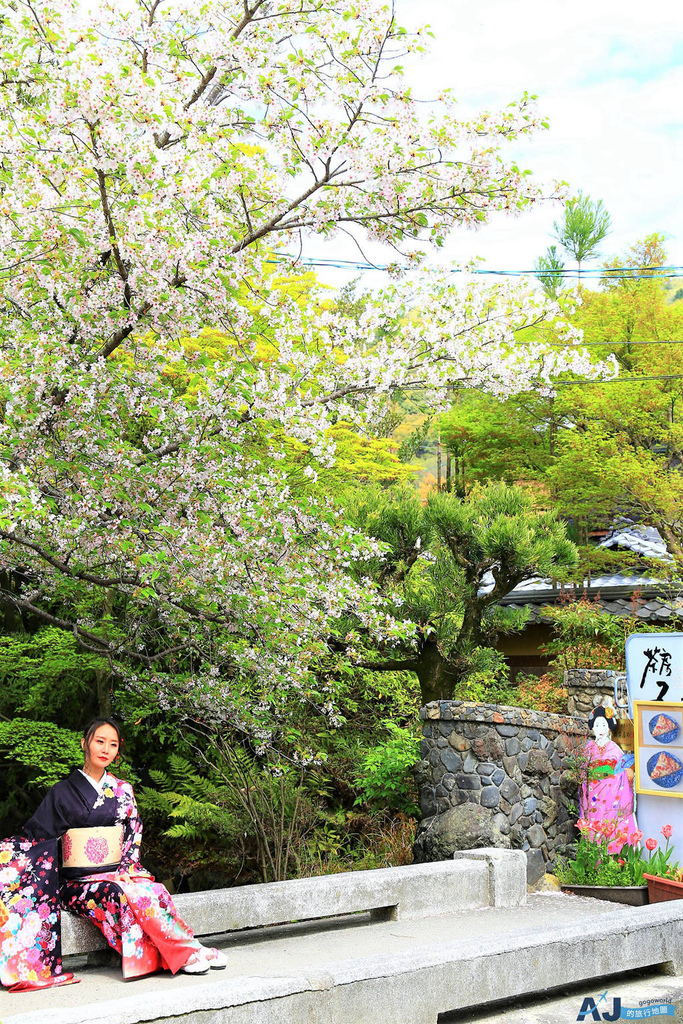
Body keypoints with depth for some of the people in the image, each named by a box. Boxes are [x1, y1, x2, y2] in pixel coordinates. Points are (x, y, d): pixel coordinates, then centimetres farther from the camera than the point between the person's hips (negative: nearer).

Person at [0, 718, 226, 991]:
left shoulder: (122, 790, 11)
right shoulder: (64, 791, 4)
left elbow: (134, 834, 6)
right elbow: (35, 836, 4)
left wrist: (126, 871, -10)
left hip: (117, 873, 2)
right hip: (78, 881, -2)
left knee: (150, 891, -33)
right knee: (118, 895, -35)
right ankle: (187, 951, -30)